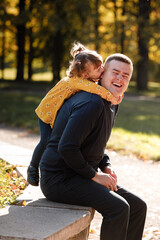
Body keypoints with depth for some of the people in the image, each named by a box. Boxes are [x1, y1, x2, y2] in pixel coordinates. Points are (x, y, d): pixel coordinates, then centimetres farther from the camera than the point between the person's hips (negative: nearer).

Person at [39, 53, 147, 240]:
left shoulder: (112, 105, 12)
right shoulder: (92, 104, -21)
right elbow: (66, 147, -27)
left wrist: (106, 167, 9)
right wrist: (94, 175, -17)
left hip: (80, 176, 10)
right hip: (59, 178, -10)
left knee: (138, 207, 6)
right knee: (118, 207, -27)